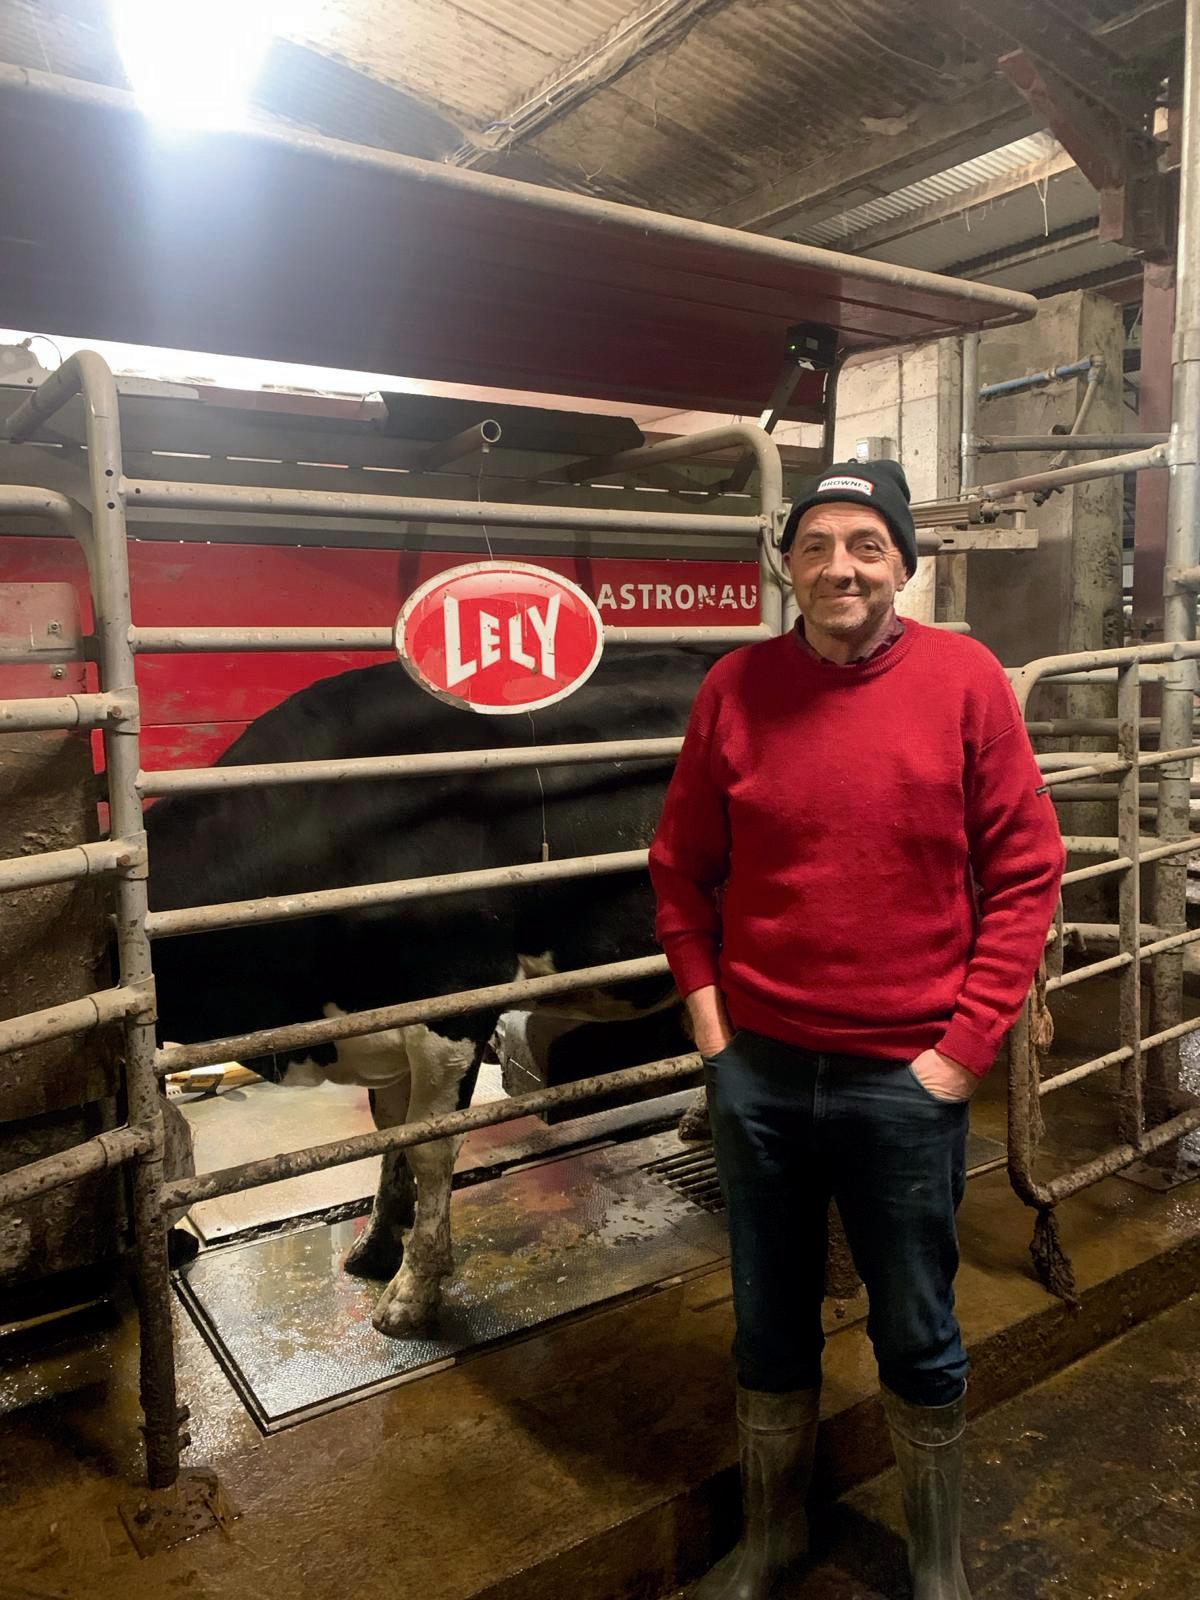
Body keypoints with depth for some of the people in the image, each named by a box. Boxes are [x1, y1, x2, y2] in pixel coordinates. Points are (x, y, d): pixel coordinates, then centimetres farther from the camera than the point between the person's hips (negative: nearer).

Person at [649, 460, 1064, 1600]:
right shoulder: (735, 687, -2)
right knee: (769, 1329, 18)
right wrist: (703, 1006, 0)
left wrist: (966, 1045, -8)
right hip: (757, 1071, 2)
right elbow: (681, 865, 7)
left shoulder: (964, 680, -7)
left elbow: (1025, 871, -4)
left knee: (918, 1337, 16)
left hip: (908, 1078, -1)